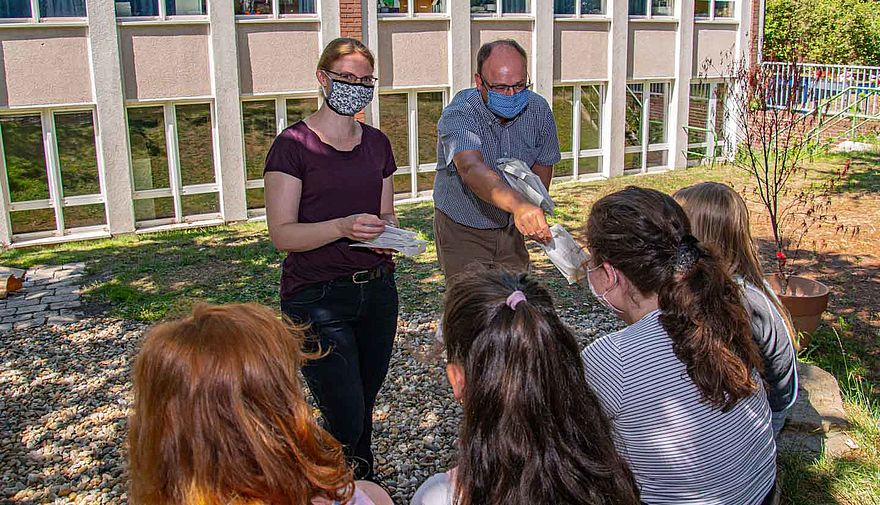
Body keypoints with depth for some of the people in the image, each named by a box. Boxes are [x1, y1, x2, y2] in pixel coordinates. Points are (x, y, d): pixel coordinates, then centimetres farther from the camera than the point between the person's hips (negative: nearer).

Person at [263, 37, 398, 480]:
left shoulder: (377, 143, 10)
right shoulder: (293, 145, -8)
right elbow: (282, 233, -13)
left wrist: (389, 232, -6)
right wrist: (342, 227, -28)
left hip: (376, 290, 6)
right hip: (317, 297, -6)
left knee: (364, 406, 16)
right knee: (346, 420, -8)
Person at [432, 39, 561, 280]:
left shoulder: (538, 109, -9)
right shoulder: (457, 116, -26)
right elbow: (471, 168, -46)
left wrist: (532, 218, -1)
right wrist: (517, 205, -63)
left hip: (510, 228, 4)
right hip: (462, 231, -4)